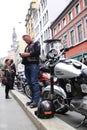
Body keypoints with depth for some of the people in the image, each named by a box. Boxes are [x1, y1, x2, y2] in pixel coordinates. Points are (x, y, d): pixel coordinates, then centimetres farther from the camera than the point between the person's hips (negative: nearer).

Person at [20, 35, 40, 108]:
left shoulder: (36, 43, 7)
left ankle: (36, 100, -20)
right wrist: (22, 55, 7)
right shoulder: (26, 47, 29)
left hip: (33, 64, -8)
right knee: (30, 83, 5)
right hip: (27, 65, 8)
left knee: (34, 82, -16)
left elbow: (38, 52, -9)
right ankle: (33, 99, 8)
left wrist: (28, 54, -13)